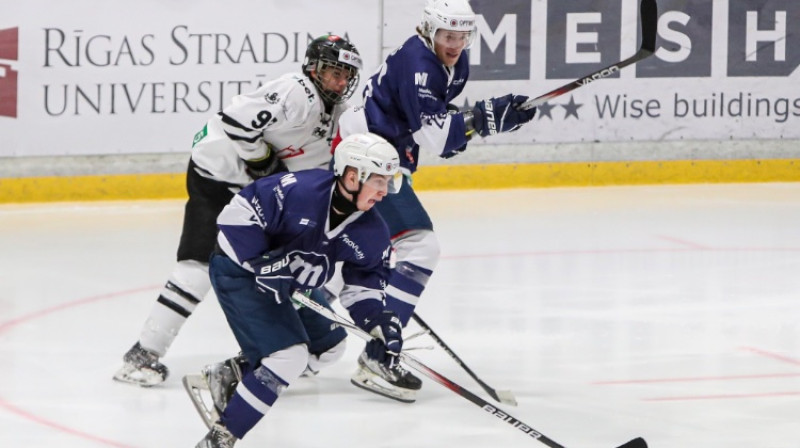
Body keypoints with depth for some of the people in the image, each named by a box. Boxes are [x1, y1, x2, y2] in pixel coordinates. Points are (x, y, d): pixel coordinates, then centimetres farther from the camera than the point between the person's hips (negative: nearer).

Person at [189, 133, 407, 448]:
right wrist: (262, 261, -29)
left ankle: (230, 378, 28)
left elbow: (363, 284, 1)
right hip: (238, 271, -9)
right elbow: (237, 214, -25)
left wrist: (380, 323, -15)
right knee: (289, 356, -20)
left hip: (287, 286, 9)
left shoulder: (371, 233, -8)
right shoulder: (299, 190, -29)